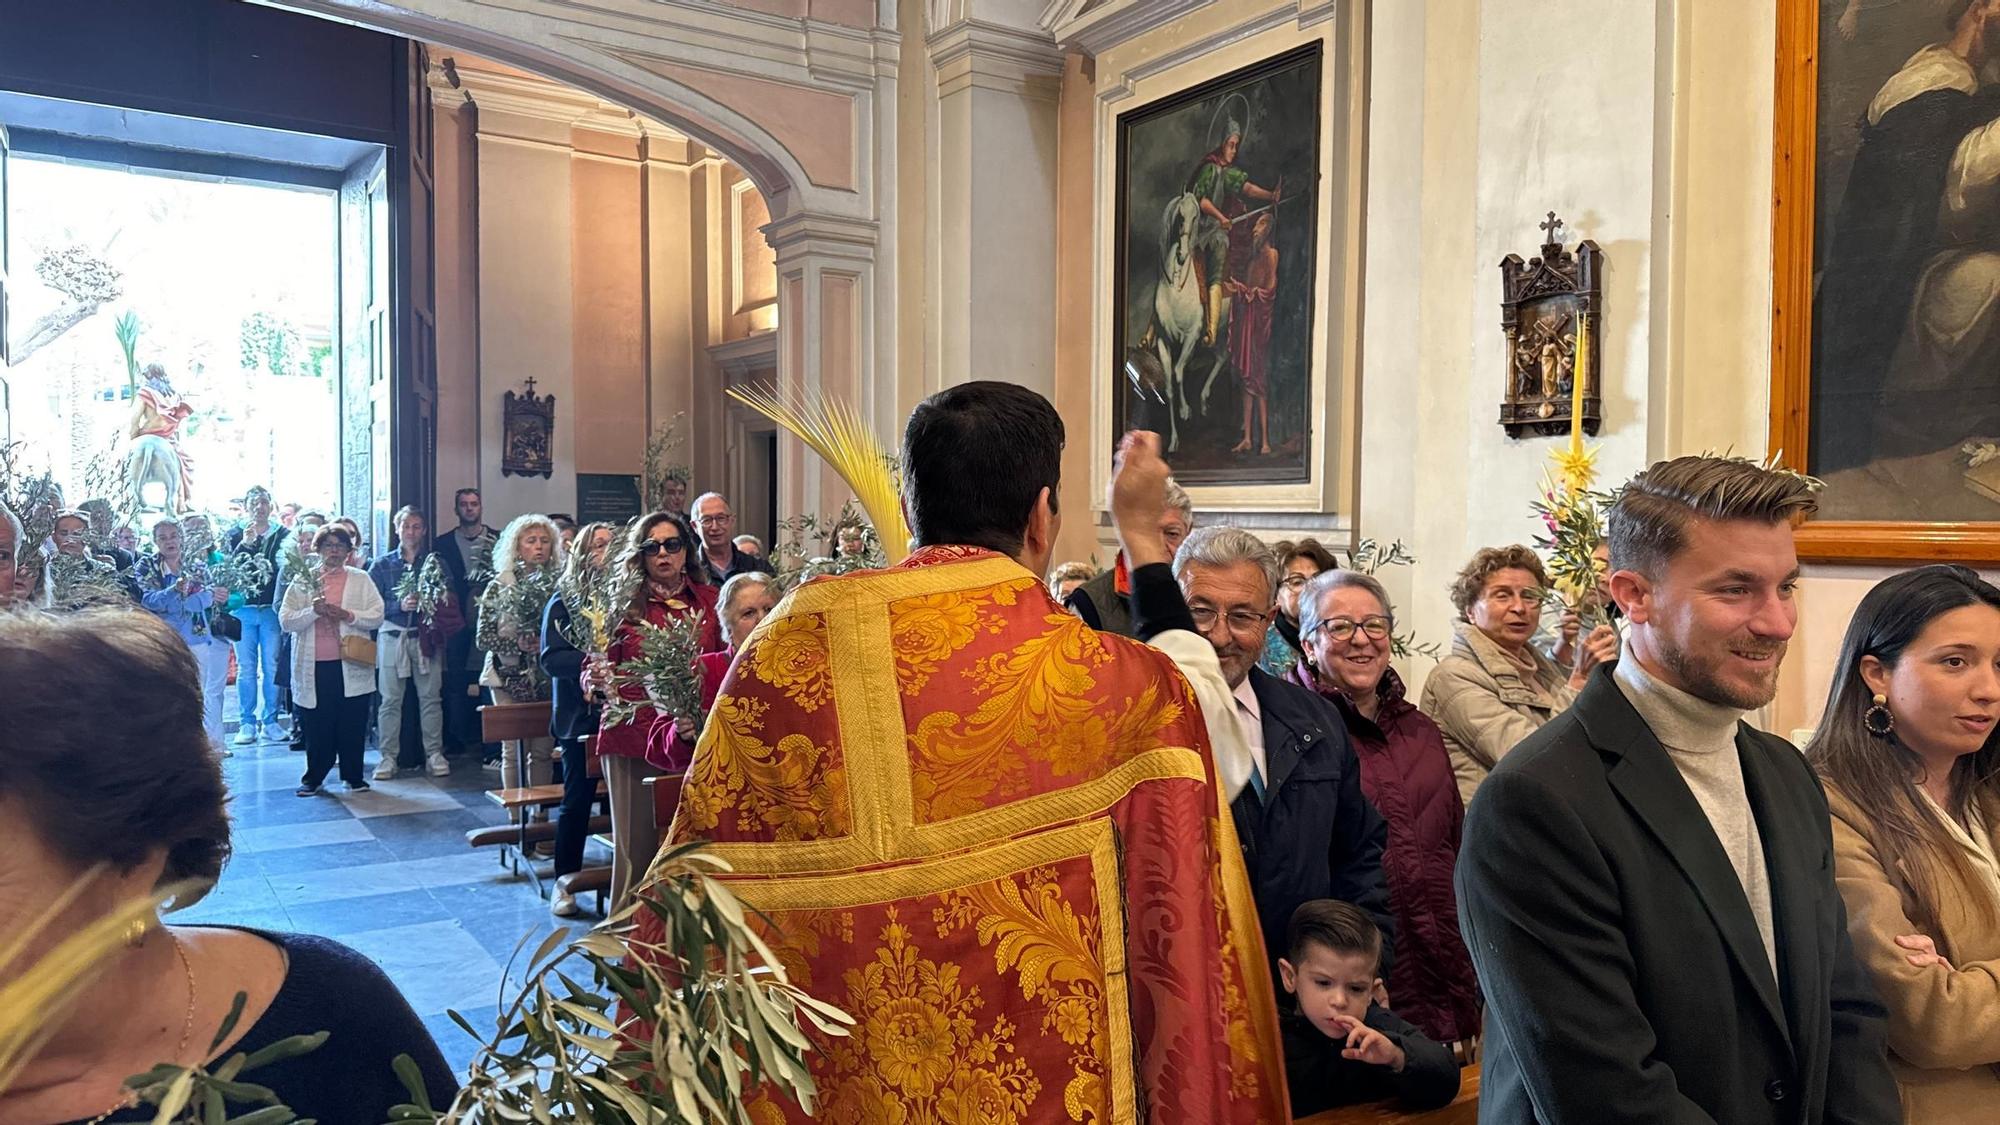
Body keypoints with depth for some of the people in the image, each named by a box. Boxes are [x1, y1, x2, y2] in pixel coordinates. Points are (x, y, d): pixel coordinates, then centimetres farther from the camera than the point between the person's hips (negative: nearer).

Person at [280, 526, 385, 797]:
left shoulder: (361, 579, 9)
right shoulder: (302, 581, 8)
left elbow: (377, 616, 1)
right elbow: (286, 621, 0)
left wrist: (347, 615, -13)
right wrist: (313, 611, -16)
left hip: (351, 665, 0)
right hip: (314, 666, 0)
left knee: (353, 725, 4)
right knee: (316, 726, 4)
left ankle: (353, 776, 16)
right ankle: (313, 778, 17)